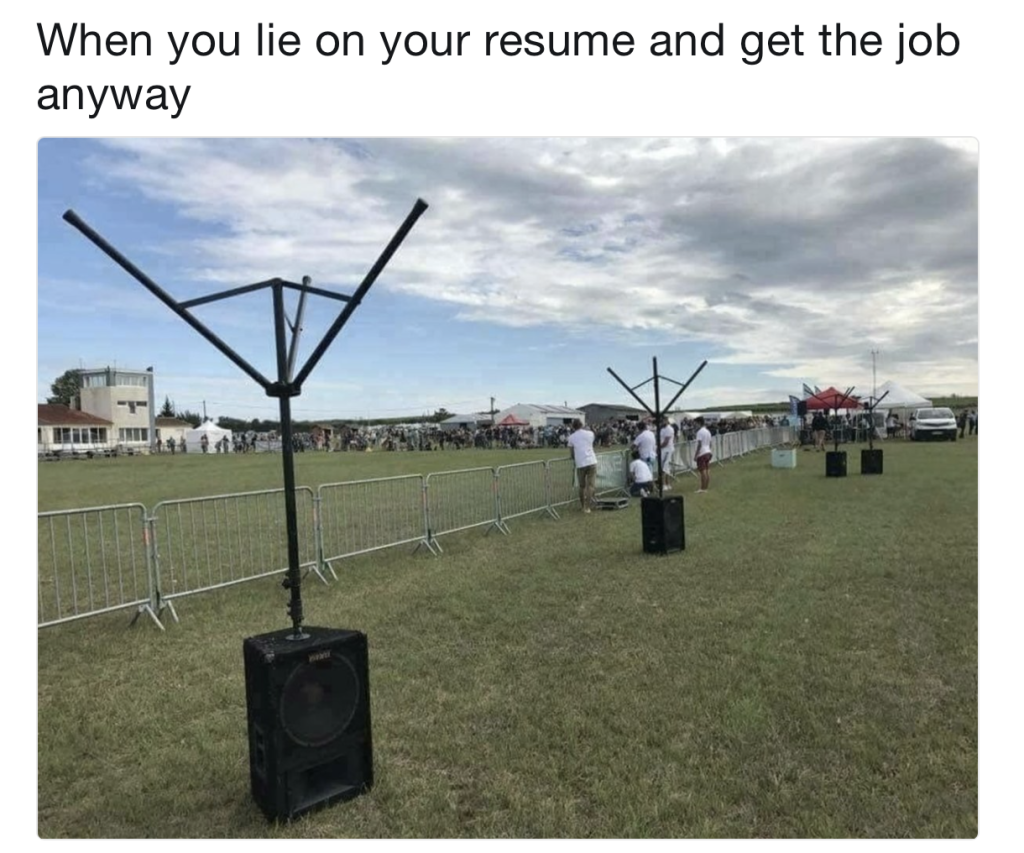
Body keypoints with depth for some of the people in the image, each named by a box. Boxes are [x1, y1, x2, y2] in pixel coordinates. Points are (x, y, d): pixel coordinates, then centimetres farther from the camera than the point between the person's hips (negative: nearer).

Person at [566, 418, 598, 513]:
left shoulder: (571, 437, 6)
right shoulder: (590, 433, 9)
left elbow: (571, 454, 10)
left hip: (580, 464, 0)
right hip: (591, 462, 0)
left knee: (582, 486, 15)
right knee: (590, 485, 0)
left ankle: (582, 505, 26)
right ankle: (587, 507, -5)